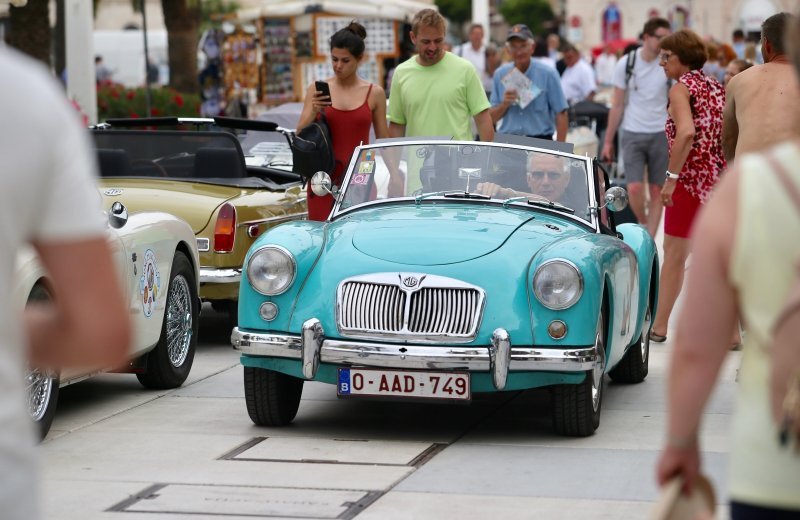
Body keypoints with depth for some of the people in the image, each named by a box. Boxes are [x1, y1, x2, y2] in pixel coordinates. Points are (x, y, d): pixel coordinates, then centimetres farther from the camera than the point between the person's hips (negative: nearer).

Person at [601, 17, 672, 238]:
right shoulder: (626, 64, 0)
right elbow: (617, 105, 6)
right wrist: (608, 141, 5)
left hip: (661, 134, 0)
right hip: (633, 134, 0)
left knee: (657, 191, 1)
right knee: (635, 188, -10)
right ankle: (643, 224, 17)